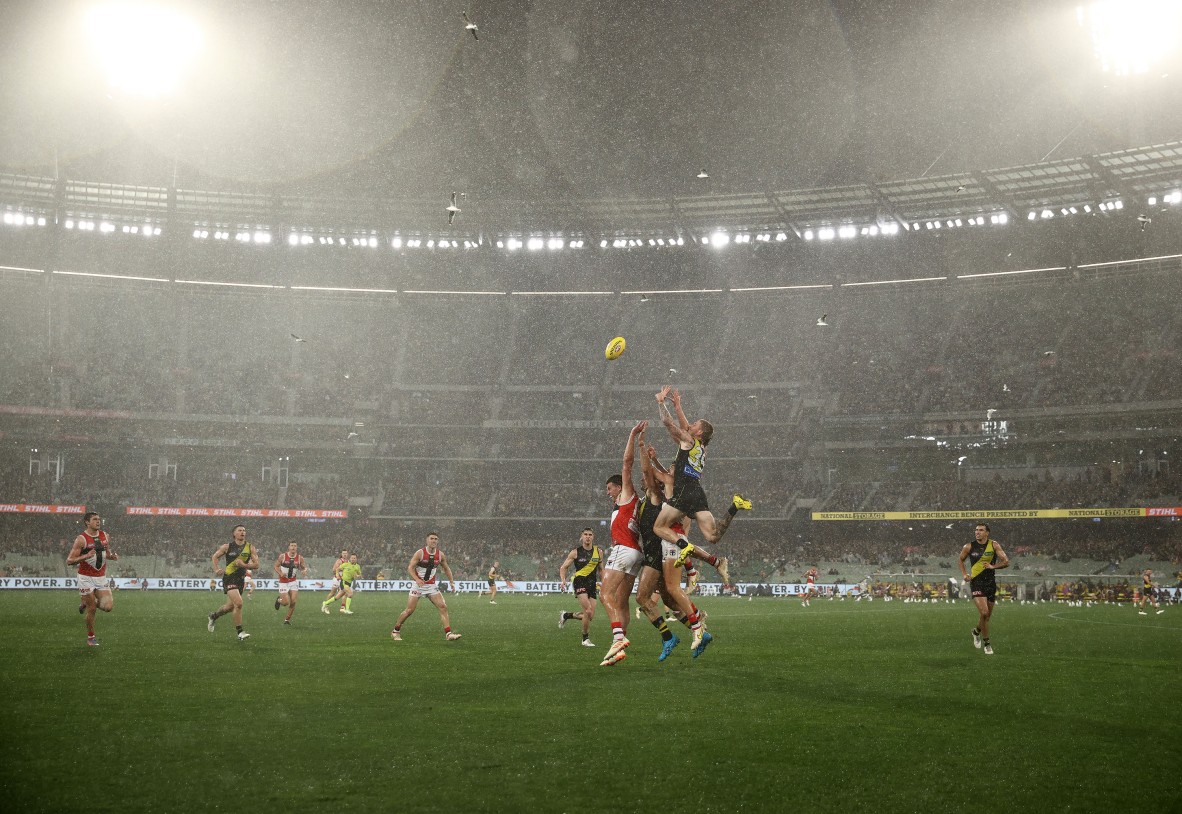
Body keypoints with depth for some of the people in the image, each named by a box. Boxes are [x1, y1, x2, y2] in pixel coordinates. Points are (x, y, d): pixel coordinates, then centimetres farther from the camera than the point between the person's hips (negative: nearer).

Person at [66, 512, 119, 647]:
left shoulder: (105, 536, 5)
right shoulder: (81, 539, -12)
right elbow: (69, 561, -14)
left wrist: (112, 556, -2)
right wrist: (86, 556, -29)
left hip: (101, 577, 5)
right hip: (86, 578, -5)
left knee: (108, 607, -8)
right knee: (92, 609, -2)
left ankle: (86, 603, 22)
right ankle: (90, 638, 17)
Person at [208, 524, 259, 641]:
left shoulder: (250, 547, 1)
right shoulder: (227, 546, -3)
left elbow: (256, 564, -2)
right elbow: (215, 556, 10)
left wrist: (244, 565, -18)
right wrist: (216, 569, -6)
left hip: (241, 579, 5)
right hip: (229, 578, -5)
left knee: (231, 606, 16)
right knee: (238, 603, -20)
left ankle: (213, 616, 47)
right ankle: (240, 632, -12)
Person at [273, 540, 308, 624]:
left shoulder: (300, 558, -5)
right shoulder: (282, 556, -11)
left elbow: (304, 567, 5)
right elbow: (276, 566, -1)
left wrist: (304, 571, -19)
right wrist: (280, 573, -20)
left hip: (293, 581, 2)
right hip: (283, 582, -2)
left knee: (293, 602, -8)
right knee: (286, 602, -8)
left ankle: (287, 619, 11)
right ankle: (279, 600, 29)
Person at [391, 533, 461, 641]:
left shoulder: (441, 555, 1)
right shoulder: (420, 553, -12)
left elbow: (446, 568, 16)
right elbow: (410, 568, -14)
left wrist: (451, 582, 6)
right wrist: (417, 579, -30)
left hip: (432, 586, 4)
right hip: (418, 585, -4)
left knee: (443, 607, -10)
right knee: (409, 610, -5)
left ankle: (448, 634, -10)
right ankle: (395, 631, 14)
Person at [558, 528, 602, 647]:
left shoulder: (598, 552, 8)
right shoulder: (576, 552, -1)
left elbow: (601, 569, 21)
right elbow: (563, 567, 4)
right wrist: (563, 580, -13)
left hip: (592, 584, 5)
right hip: (580, 582, -5)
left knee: (590, 616, 2)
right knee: (588, 611, -20)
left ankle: (566, 615, 27)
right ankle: (585, 639, -3)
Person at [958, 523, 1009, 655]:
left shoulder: (993, 545, -2)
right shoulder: (969, 547, -2)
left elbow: (1006, 561, -3)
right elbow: (961, 560, 15)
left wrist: (993, 566, -19)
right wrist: (965, 574, 1)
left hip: (991, 583, 2)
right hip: (976, 583, -2)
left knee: (988, 615, 11)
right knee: (984, 612, -17)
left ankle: (977, 632, 42)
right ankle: (986, 643, -2)